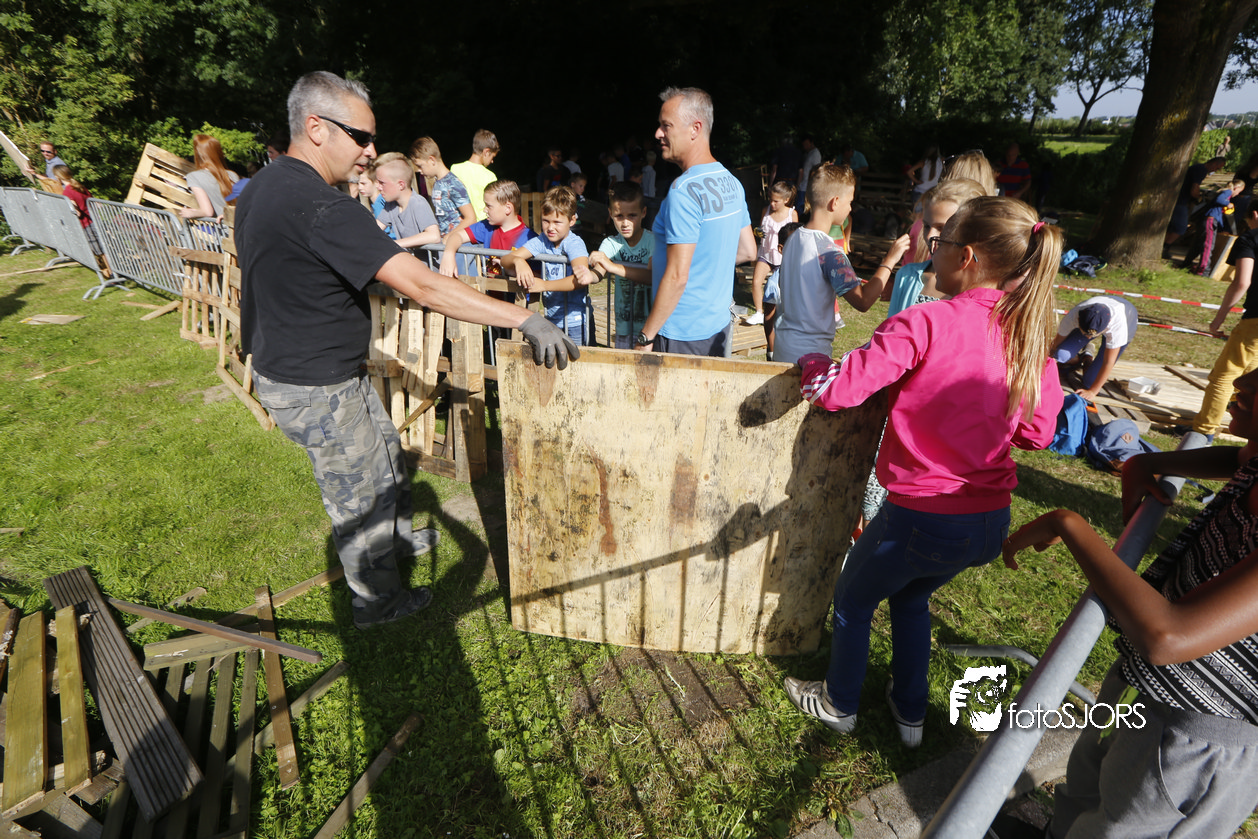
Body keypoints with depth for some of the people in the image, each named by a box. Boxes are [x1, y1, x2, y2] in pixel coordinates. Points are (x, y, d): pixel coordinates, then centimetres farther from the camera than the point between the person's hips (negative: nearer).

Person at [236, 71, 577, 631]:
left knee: (384, 453, 27)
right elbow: (423, 288, -36)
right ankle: (378, 602, 31)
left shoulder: (262, 188, 5)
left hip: (286, 367, 10)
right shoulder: (320, 206, -29)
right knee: (361, 496, 9)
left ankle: (397, 540, 50)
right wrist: (525, 319, -35)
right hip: (318, 392, -10)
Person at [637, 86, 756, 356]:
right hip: (720, 327, 9)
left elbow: (677, 277, -24)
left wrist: (646, 335, -17)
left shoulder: (685, 190, -20)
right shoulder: (732, 182, 6)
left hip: (681, 336, -8)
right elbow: (748, 251, 14)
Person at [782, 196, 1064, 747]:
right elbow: (1037, 432, 7)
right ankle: (910, 713, 48)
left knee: (853, 601, 22)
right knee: (912, 596, 33)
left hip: (922, 516, -6)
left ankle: (839, 703, 43)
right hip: (992, 521, 7)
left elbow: (835, 390, -24)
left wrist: (814, 361, -3)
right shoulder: (1029, 334, 0)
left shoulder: (925, 323, -21)